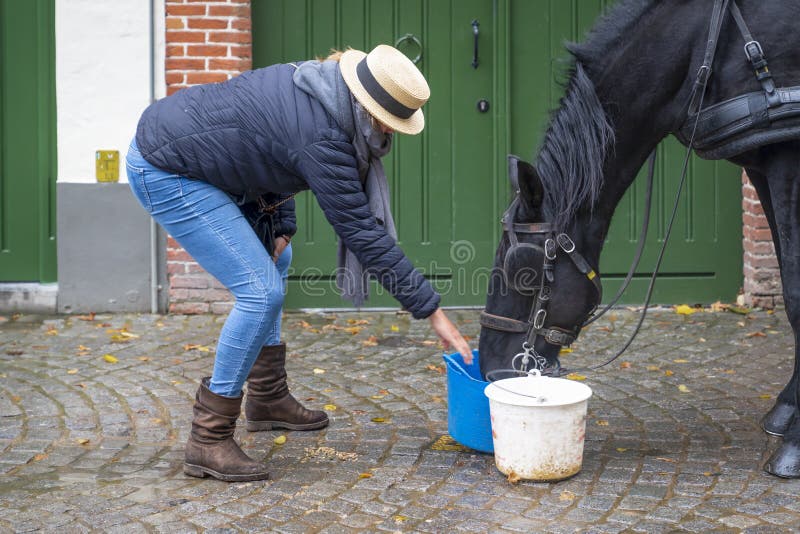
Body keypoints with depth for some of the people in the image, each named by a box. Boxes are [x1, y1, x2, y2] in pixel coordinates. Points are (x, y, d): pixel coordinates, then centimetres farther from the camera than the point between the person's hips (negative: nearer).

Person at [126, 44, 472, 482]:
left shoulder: (319, 84, 0)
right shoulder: (321, 137, -26)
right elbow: (363, 231, -23)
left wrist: (281, 225, 3)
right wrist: (432, 311, -18)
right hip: (164, 173, -10)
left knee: (273, 260, 19)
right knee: (262, 290, -14)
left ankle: (268, 399, 29)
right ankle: (208, 441, -6)